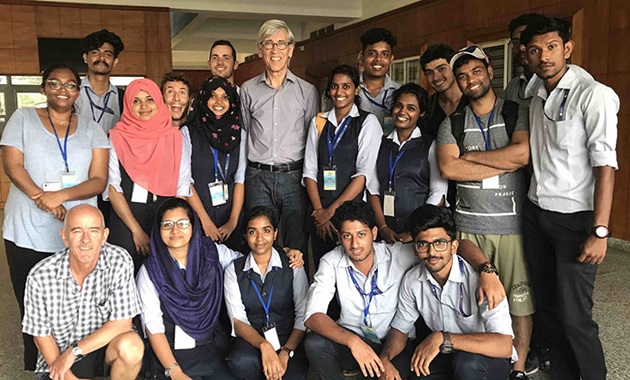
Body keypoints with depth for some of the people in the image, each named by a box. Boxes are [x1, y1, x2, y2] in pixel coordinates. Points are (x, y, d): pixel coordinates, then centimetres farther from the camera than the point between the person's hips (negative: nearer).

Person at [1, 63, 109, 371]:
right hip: (27, 237, 0)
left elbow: (99, 180, -1)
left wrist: (61, 195, -17)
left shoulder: (91, 130, 8)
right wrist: (44, 202, -16)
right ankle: (36, 368, 28)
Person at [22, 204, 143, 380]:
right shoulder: (40, 276, -15)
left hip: (106, 347, -2)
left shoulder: (119, 261, -18)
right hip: (58, 355, 2)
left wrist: (73, 352, -17)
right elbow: (41, 335, -4)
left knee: (131, 345, -30)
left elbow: (122, 324, -16)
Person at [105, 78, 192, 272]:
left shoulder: (176, 137, 5)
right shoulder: (117, 138, 0)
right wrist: (136, 230, -9)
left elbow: (183, 186, 3)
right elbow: (112, 187, -3)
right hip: (125, 218, -1)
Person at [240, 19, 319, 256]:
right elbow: (244, 134, 14)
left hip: (294, 177, -1)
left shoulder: (307, 91, 5)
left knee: (296, 247, 4)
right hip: (258, 178, 1)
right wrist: (246, 175, 10)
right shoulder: (248, 90, 9)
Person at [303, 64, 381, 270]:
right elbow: (309, 170, 6)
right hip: (320, 213, 3)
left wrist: (332, 210, -12)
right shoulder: (318, 122, 11)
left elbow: (364, 173, -10)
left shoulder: (368, 122, 0)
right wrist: (319, 210, -6)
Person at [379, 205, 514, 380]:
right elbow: (400, 328, 4)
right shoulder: (412, 280, -8)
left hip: (488, 358, -5)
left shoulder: (478, 278, -25)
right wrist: (385, 358, -16)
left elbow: (504, 346, -33)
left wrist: (442, 338, -38)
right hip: (446, 357, 5)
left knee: (467, 362, -37)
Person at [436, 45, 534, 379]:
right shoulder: (452, 123, 9)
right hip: (469, 224, 1)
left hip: (512, 222, -1)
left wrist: (471, 155, -6)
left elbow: (523, 153, -15)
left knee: (519, 298, 4)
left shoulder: (517, 113, 4)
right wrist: (505, 164, -9)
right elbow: (448, 168, -8)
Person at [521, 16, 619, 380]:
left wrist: (600, 231, -19)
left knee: (573, 315, -2)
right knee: (547, 306, 13)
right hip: (536, 213, 6)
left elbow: (605, 165, -16)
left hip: (575, 218, -6)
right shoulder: (535, 92, 9)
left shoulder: (593, 95, -11)